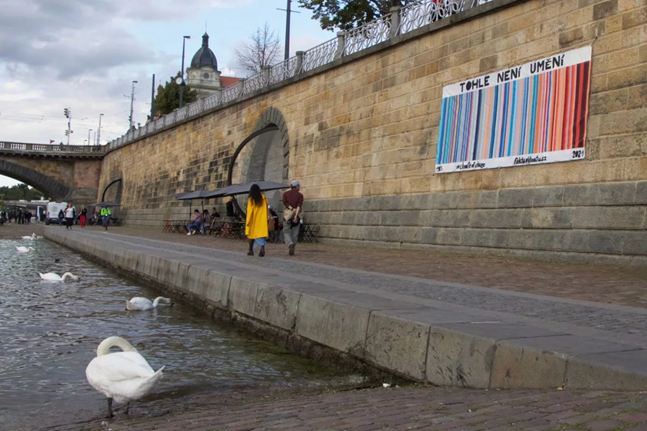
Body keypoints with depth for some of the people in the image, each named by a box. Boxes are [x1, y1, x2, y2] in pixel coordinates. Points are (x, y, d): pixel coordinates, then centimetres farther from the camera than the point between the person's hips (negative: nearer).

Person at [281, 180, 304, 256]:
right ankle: (291, 251, 9)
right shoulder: (300, 195, 1)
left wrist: (292, 209, -12)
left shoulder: (285, 194, 6)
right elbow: (299, 206, -13)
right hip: (296, 215, 0)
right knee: (295, 234, 10)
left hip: (287, 214, 0)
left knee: (286, 232, 4)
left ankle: (290, 244, -25)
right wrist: (296, 216, -23)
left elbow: (284, 202, -9)